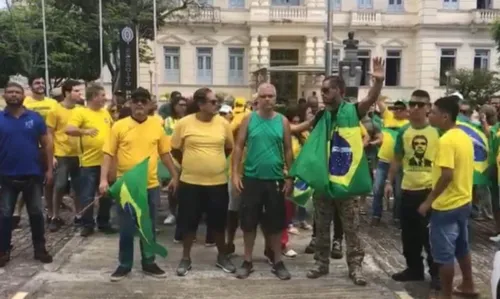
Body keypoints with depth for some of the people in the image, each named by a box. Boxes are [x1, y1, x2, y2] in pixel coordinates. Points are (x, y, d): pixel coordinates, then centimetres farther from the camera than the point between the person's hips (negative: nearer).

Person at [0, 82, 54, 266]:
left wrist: (49, 169, 0)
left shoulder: (35, 118, -1)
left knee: (36, 213, 8)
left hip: (33, 175, 0)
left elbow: (47, 144, 3)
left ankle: (40, 249, 20)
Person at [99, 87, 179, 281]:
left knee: (148, 227, 13)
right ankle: (124, 265, 24)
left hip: (151, 186, 2)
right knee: (126, 229, 8)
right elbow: (108, 154, -4)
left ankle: (148, 263, 27)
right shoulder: (119, 126, -3)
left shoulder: (157, 126, 4)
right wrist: (104, 179, -13)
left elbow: (165, 153, 11)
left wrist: (175, 176, 11)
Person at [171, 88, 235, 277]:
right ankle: (186, 258, 26)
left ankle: (222, 256, 30)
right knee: (189, 221, 9)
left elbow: (229, 148, 13)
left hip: (218, 182, 2)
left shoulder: (223, 123, -1)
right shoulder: (184, 123, -7)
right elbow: (175, 150, 5)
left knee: (219, 221, 12)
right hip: (190, 182, -1)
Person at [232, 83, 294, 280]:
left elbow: (288, 150, 6)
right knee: (249, 221, 7)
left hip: (275, 179, 1)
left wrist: (290, 177, 2)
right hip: (251, 178, 0)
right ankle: (247, 261, 20)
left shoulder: (283, 121, 3)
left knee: (276, 222, 9)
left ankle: (277, 262, 21)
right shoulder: (249, 119, 0)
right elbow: (239, 147, 0)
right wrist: (235, 173, -7)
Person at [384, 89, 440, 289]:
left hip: (430, 189, -3)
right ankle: (414, 268, 28)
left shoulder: (437, 131, -6)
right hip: (408, 189, 4)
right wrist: (389, 181, 7)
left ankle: (436, 272, 19)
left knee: (430, 233, 3)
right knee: (409, 233, 12)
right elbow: (397, 159, 11)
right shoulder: (403, 131, 3)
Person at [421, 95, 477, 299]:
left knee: (444, 253, 3)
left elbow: (447, 175, -27)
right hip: (464, 202, 9)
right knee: (461, 246, 23)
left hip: (446, 205, -9)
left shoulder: (446, 140, -21)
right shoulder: (464, 137, 7)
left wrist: (428, 201, -19)